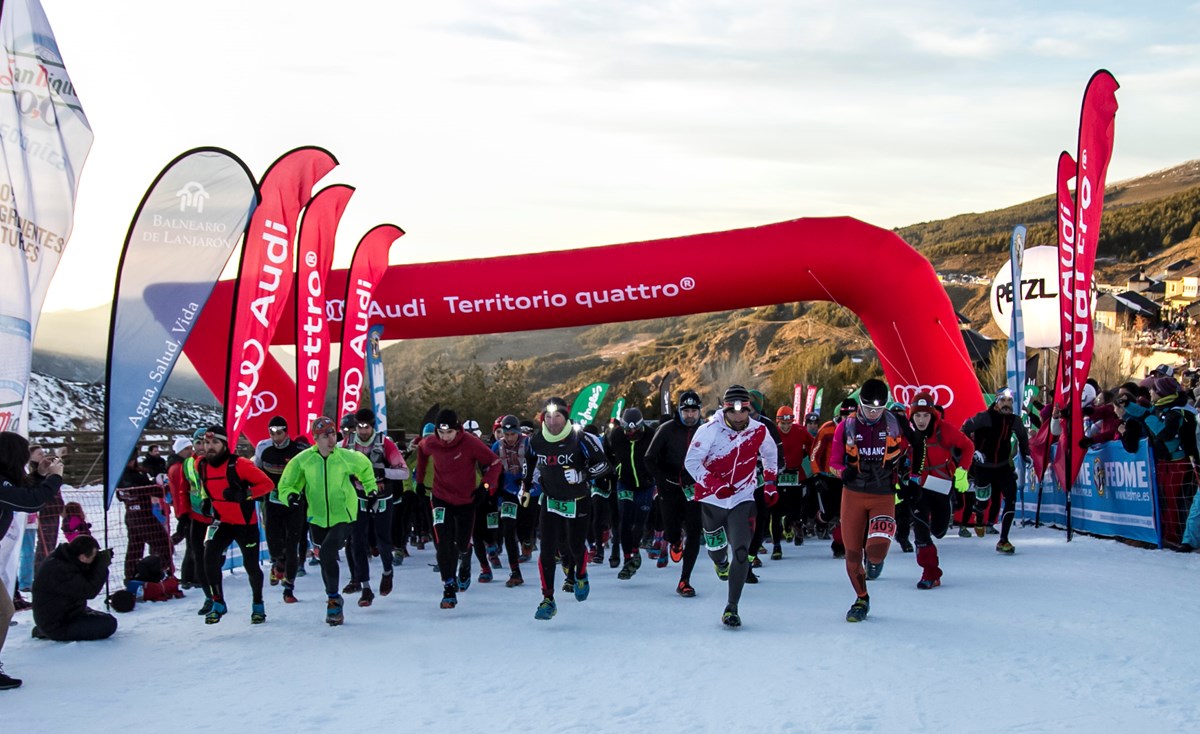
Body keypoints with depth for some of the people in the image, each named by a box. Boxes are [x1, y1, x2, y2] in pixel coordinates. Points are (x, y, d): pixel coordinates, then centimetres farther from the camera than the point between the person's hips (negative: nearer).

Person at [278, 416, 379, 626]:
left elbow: (365, 466, 13)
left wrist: (371, 488, 17)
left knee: (327, 553, -23)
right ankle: (334, 600, 34)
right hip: (318, 518, 3)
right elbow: (285, 485, 0)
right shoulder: (303, 460, -8)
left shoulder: (347, 457, -10)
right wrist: (291, 495, -20)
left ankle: (333, 599, -11)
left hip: (343, 517, -3)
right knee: (325, 560, 13)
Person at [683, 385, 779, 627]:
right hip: (711, 500, -1)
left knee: (741, 553, -14)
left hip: (742, 500, 1)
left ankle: (732, 608, -6)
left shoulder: (759, 431, -4)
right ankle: (721, 561, 56)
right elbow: (691, 461, -15)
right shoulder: (709, 430, -15)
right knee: (715, 547, 16)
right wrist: (716, 485, -24)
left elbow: (770, 454, 18)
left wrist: (770, 483, 13)